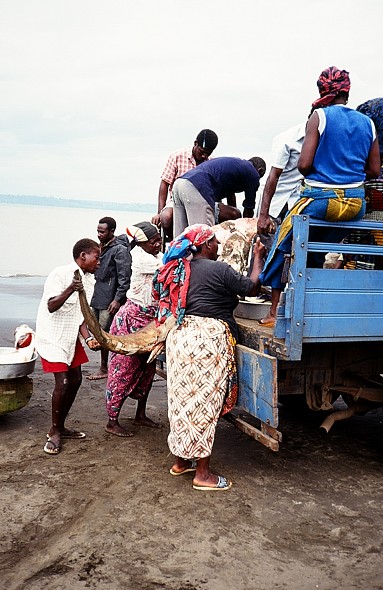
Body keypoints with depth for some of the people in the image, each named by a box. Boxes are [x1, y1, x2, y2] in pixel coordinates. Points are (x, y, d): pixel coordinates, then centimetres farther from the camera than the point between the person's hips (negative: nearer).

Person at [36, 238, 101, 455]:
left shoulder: (89, 280, 2)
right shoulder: (61, 274, -20)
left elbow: (81, 314, 3)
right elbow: (51, 306, -29)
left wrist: (88, 338, -12)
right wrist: (70, 290, -45)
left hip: (71, 337, 8)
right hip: (53, 337, -8)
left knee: (75, 381, 9)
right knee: (62, 383, -12)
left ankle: (61, 427, 24)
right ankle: (54, 432, 6)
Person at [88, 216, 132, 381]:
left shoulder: (120, 249, -11)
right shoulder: (102, 247, 15)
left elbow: (124, 277, -16)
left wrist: (118, 299, -20)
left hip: (110, 301, -9)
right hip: (98, 299, 9)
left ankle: (104, 369, 5)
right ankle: (104, 367, 19)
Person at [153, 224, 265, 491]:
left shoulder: (180, 269, 12)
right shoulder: (219, 270, -9)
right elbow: (252, 287, -3)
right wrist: (258, 257, 12)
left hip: (180, 336, 8)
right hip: (208, 339, -7)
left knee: (183, 398, 16)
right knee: (206, 402, 0)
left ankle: (181, 460, 28)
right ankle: (203, 474, 9)